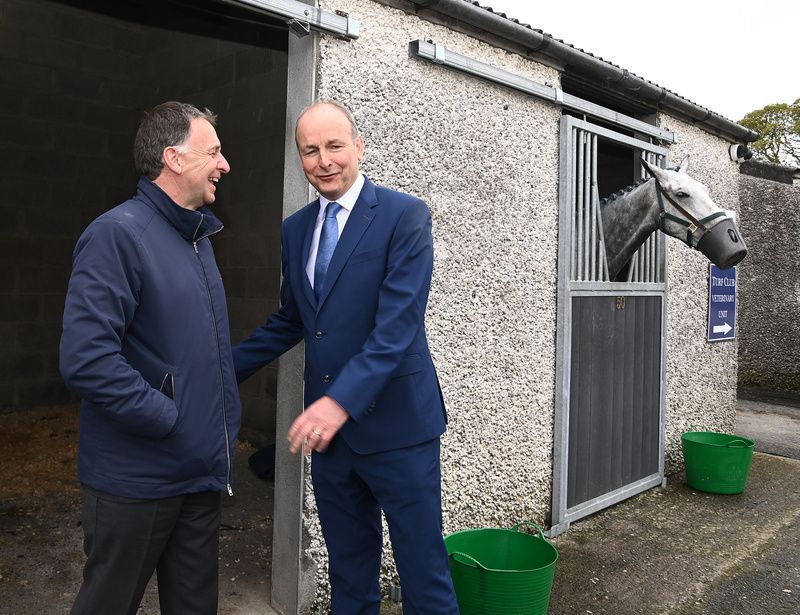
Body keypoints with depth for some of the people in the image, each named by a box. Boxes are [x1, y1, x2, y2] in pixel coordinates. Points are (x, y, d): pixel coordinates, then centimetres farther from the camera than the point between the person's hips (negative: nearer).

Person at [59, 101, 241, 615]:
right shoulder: (118, 233, -17)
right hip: (138, 478, -7)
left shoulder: (199, 236, 11)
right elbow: (86, 359, -25)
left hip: (202, 470, 8)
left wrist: (225, 426, 9)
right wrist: (170, 419, -18)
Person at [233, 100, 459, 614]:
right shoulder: (295, 229, 10)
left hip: (395, 423, -5)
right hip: (327, 425, 6)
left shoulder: (405, 216, -10)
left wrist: (343, 400, -28)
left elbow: (398, 323, -19)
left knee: (423, 570, 6)